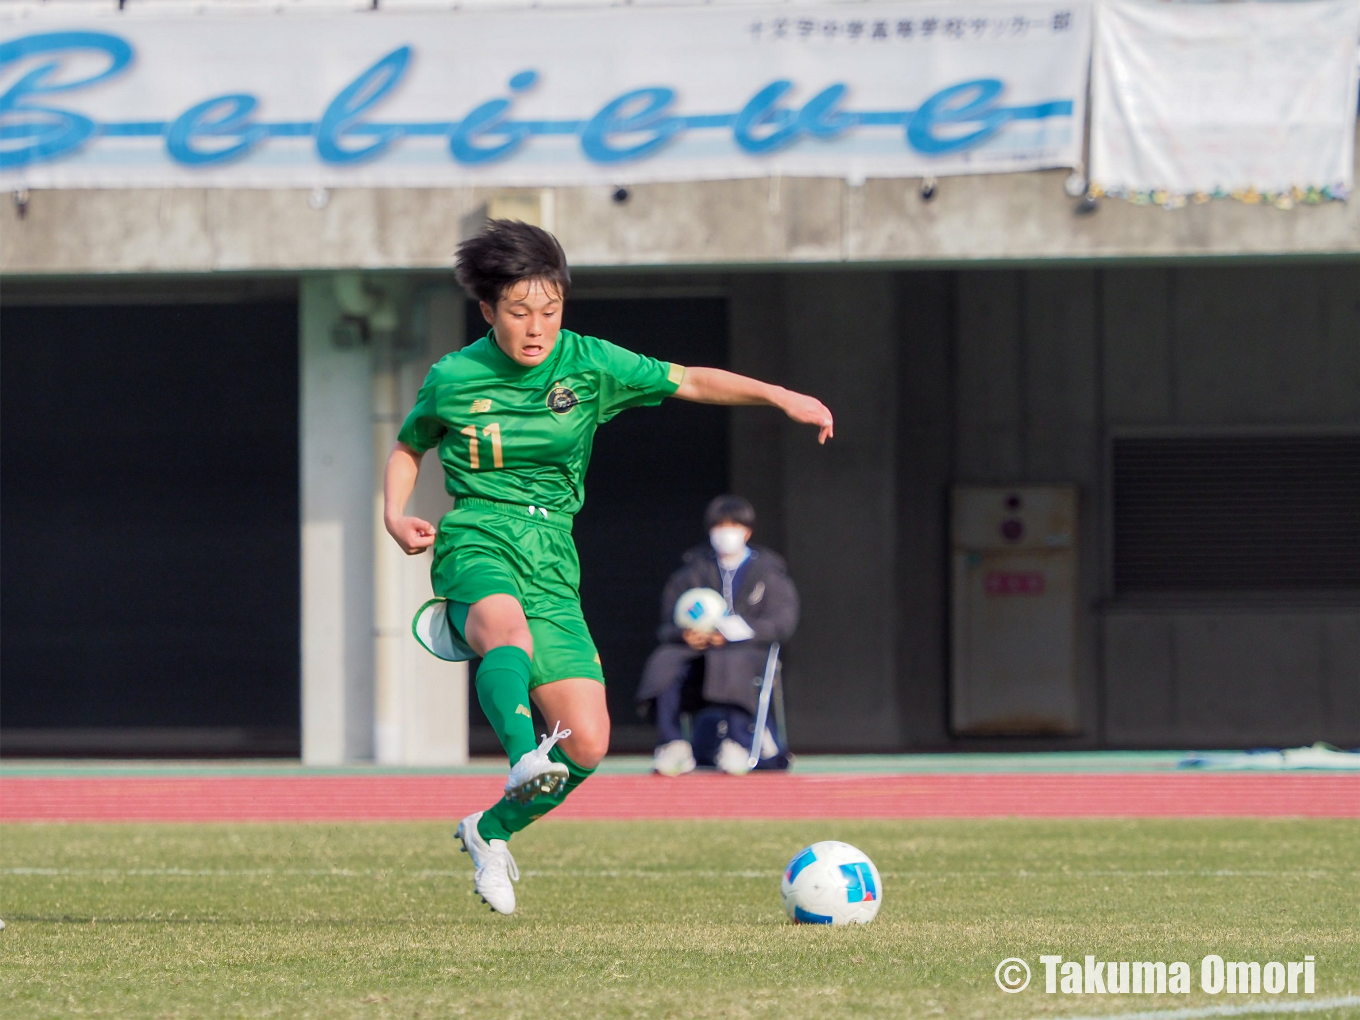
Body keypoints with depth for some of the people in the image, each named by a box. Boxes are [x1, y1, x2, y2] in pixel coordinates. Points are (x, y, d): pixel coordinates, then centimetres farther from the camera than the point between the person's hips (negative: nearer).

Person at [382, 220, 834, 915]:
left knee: (587, 744, -6)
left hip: (552, 563, 3)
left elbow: (692, 382, 2)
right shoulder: (453, 379, 2)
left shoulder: (587, 364, 3)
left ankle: (491, 831, 18)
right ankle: (525, 761, -65)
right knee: (509, 632, -41)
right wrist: (395, 516, 2)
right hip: (476, 543, -3)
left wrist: (782, 396, -10)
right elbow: (408, 448, 20)